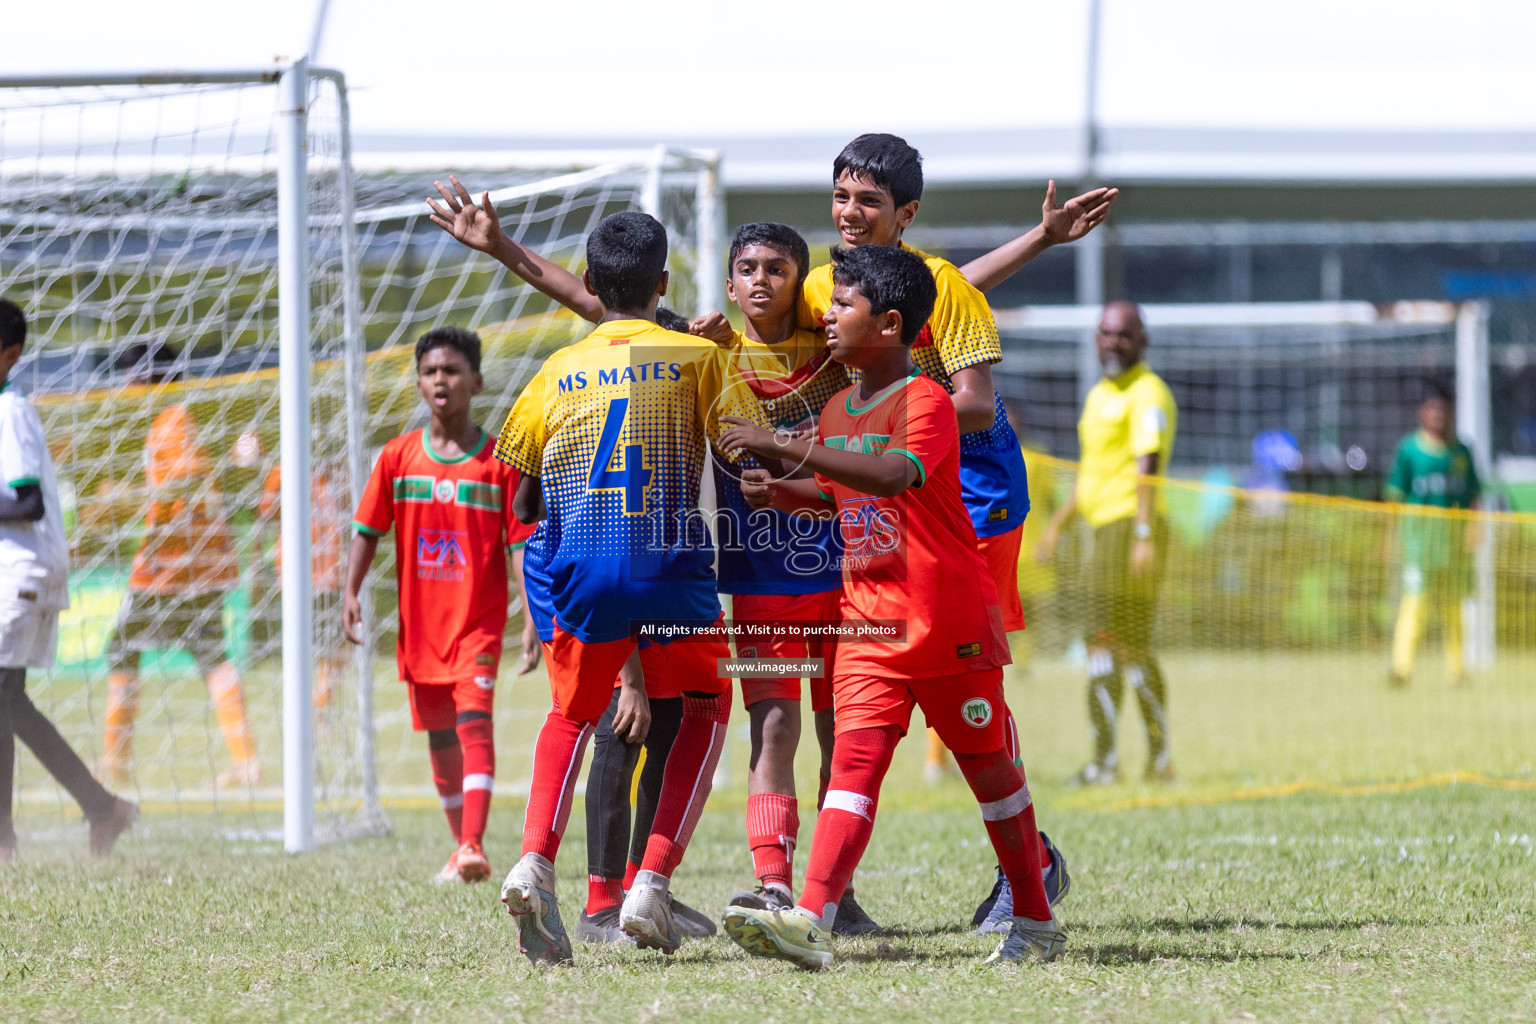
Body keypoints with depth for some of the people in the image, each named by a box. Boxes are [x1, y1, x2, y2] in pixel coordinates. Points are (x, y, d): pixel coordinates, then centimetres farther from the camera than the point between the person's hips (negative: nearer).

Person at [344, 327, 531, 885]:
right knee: (439, 735, 12)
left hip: (479, 621, -4)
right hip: (419, 622, 4)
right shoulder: (399, 456, 3)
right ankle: (462, 847, 27)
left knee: (474, 719, -20)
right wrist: (350, 592, -7)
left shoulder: (500, 461, -4)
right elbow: (368, 530, 6)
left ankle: (474, 847, -29)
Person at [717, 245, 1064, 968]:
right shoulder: (838, 412, 12)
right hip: (870, 623, 6)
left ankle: (1036, 924, 22)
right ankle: (809, 921, -26)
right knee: (854, 762, -10)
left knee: (988, 766, 7)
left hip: (950, 622, -6)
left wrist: (786, 447, -34)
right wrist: (783, 493, 8)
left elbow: (892, 476, -32)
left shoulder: (926, 400, -13)